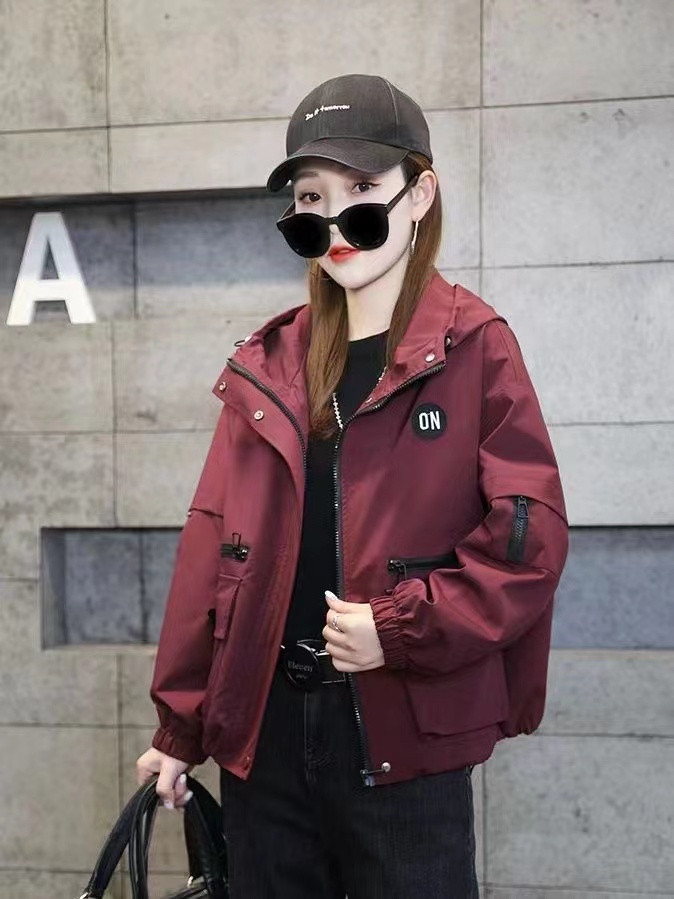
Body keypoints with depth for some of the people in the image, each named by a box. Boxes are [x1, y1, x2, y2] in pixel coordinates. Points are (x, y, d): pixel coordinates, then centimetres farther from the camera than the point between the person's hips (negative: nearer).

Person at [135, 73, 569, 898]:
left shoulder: (474, 348, -4)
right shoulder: (267, 364, 8)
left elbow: (530, 536, -10)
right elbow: (211, 545, 8)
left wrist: (402, 629, -20)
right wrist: (180, 728, 8)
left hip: (403, 732, -4)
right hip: (262, 724, 4)